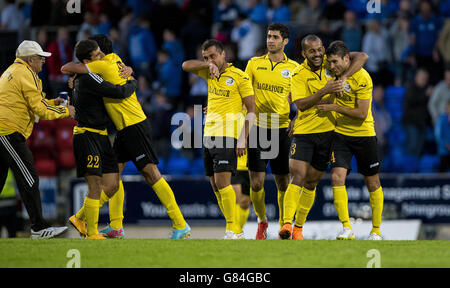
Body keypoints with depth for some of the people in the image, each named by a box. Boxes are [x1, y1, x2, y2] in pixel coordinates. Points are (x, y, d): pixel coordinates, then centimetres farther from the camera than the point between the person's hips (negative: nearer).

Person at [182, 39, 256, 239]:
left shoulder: (239, 77, -5)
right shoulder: (209, 73, 15)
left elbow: (251, 110, -6)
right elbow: (186, 66, 9)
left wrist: (243, 139, -14)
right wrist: (209, 65, -7)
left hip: (227, 136, -7)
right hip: (209, 136, 7)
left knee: (222, 182, -17)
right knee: (216, 186, 6)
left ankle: (233, 230, -15)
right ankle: (233, 230, 11)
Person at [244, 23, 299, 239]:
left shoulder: (293, 68, 4)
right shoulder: (254, 64, 7)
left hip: (282, 129, 0)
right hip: (258, 128, 0)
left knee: (283, 183, 1)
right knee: (256, 182, -4)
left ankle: (284, 226, 13)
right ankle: (262, 220, 19)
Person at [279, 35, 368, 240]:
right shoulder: (299, 74, -7)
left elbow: (362, 57, -7)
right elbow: (301, 104, -17)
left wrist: (343, 78, -19)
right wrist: (325, 91, -27)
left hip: (328, 131, 3)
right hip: (304, 131, -3)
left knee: (311, 183, 8)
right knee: (298, 177, -16)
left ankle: (299, 227, 17)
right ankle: (286, 224, -22)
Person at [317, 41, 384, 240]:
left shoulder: (362, 78, -18)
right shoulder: (333, 74, 0)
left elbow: (361, 114, -21)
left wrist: (334, 107, -20)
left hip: (364, 134, -4)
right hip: (340, 133, 4)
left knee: (372, 183, 7)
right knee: (337, 177, -15)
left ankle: (376, 230, 21)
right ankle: (347, 229, -14)